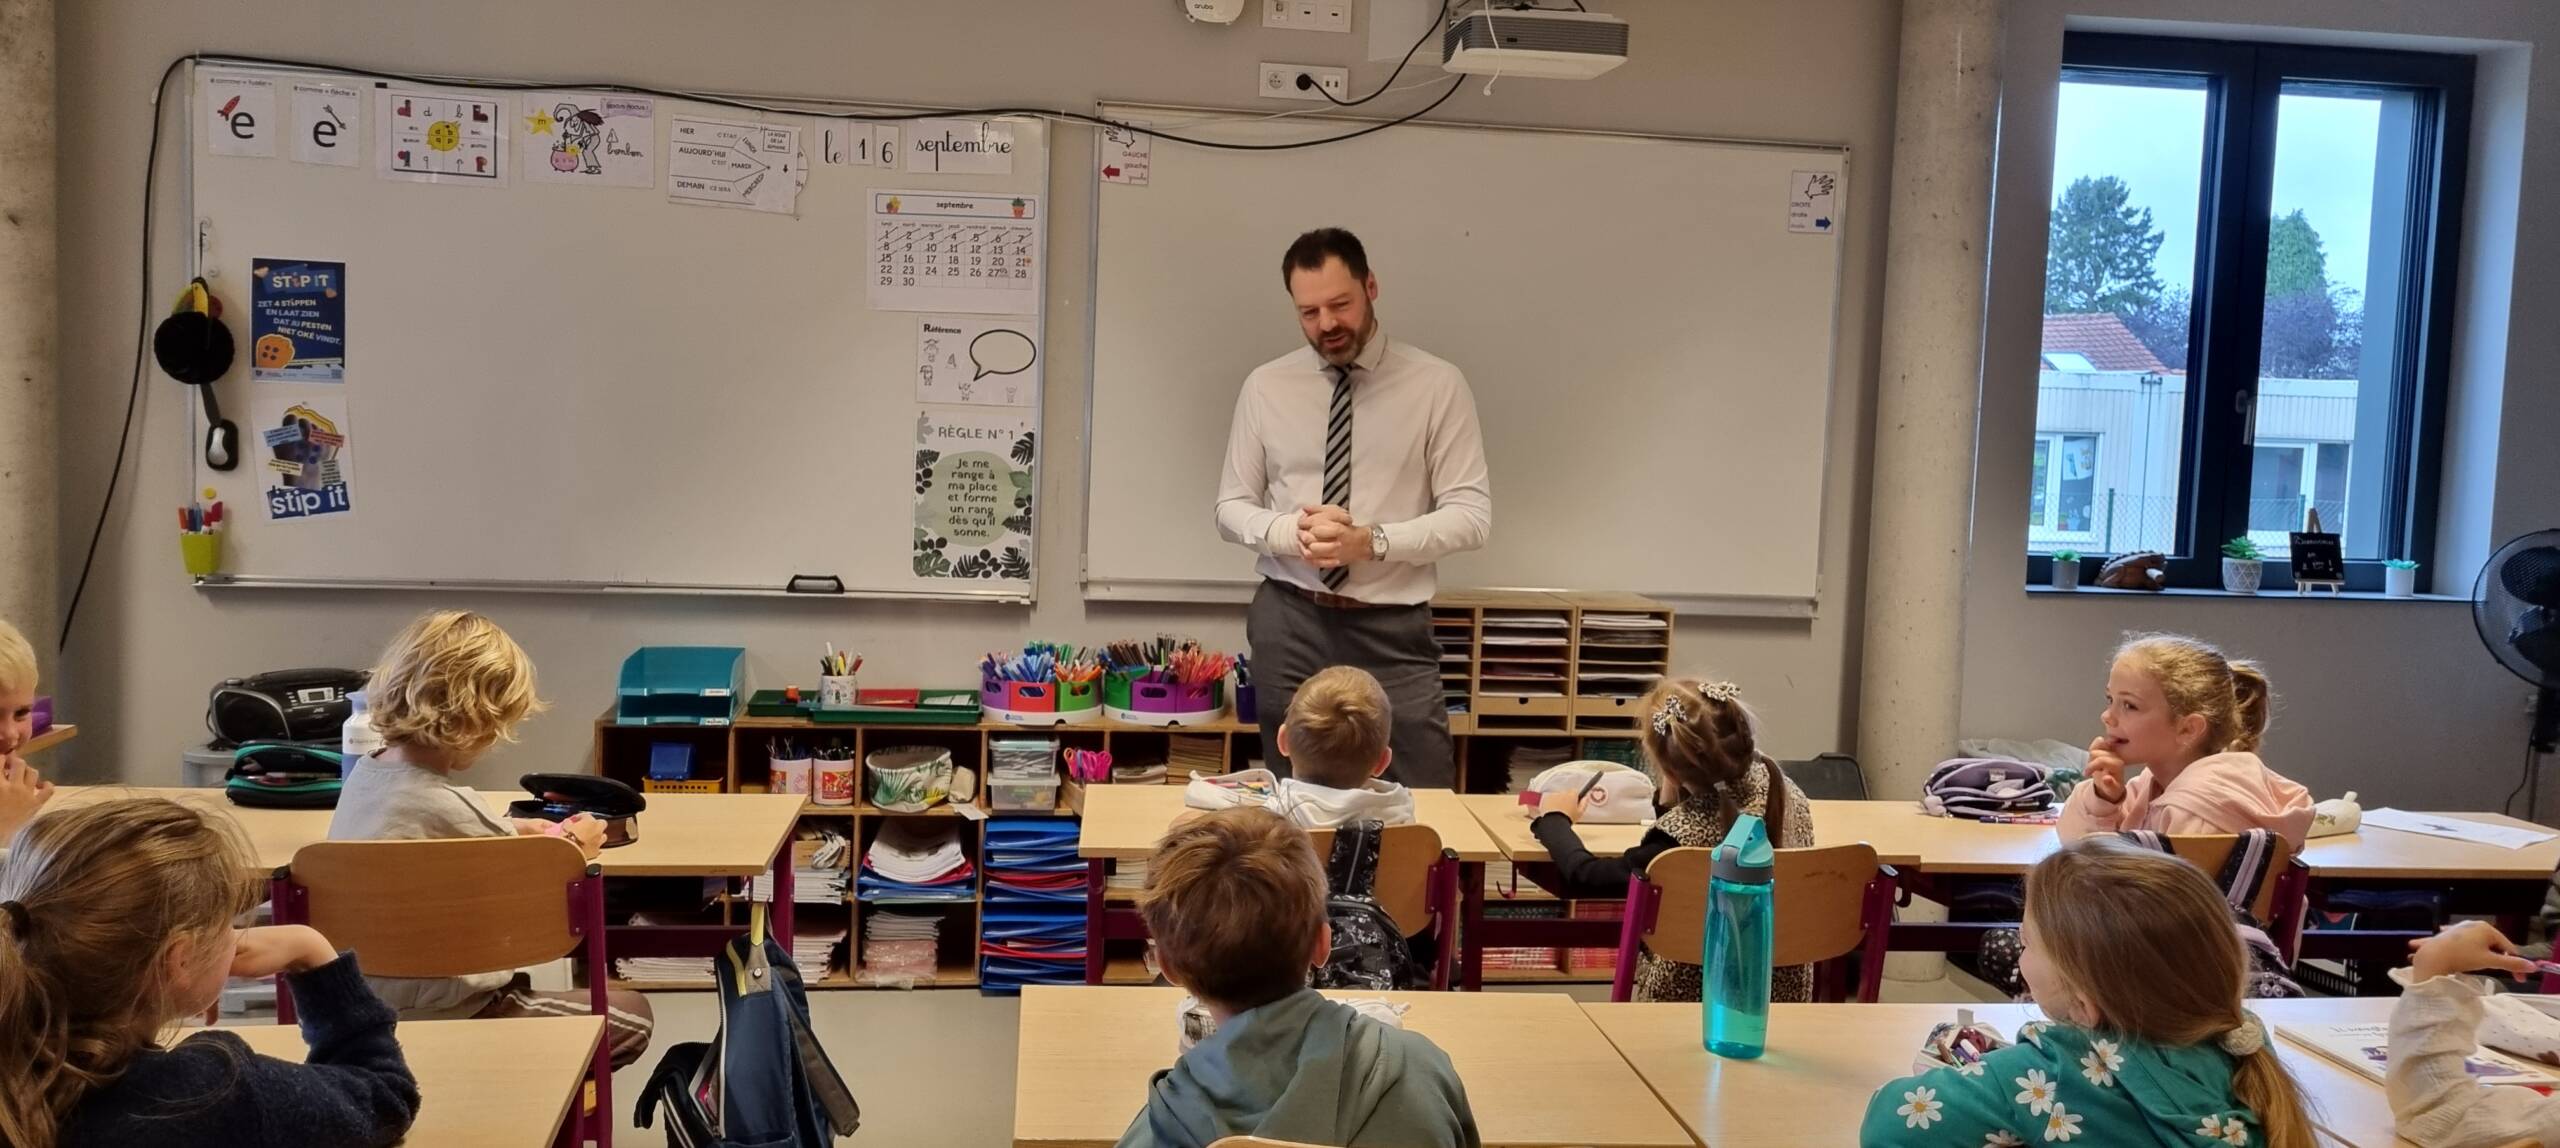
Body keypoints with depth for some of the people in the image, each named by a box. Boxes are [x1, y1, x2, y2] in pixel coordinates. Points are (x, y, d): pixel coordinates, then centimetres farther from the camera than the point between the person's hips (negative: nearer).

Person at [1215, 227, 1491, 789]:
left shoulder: (1437, 384, -3)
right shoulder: (1266, 386, 4)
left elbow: (1470, 513, -6)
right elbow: (1232, 506, 7)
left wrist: (1373, 541, -20)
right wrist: (1290, 531, -15)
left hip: (1393, 630, -1)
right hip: (1290, 623, 2)